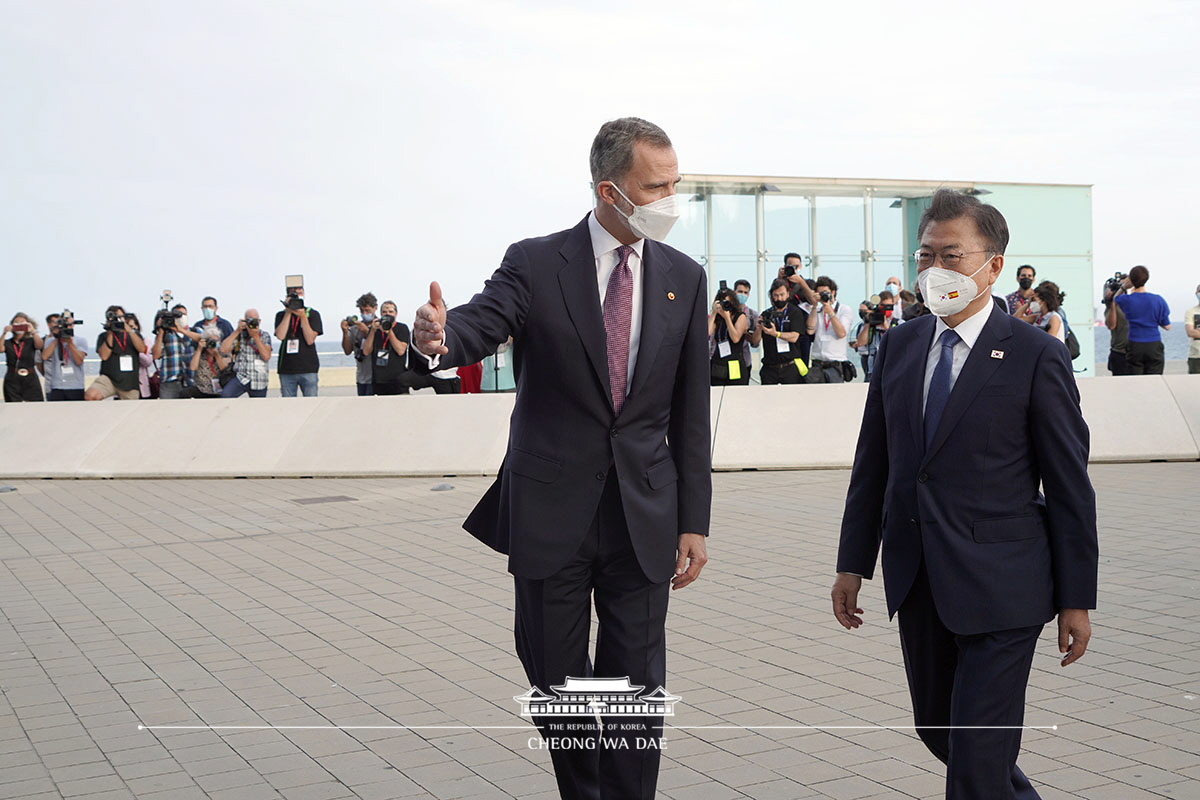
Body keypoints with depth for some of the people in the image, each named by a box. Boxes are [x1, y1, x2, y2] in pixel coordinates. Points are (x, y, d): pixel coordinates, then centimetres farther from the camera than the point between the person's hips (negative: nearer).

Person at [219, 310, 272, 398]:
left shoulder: (265, 337, 6)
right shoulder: (239, 335, 6)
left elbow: (266, 356, -10)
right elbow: (223, 350, -8)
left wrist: (255, 336, -14)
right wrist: (237, 331, -9)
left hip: (259, 382, 1)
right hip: (240, 377, -1)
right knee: (225, 394, -29)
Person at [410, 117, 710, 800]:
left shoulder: (684, 279, 4)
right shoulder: (535, 265, -4)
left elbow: (691, 412, 5)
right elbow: (480, 326, -21)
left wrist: (694, 522, 2)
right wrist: (440, 337, -46)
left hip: (644, 517, 1)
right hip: (552, 514, -1)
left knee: (638, 691, 4)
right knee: (557, 681, 12)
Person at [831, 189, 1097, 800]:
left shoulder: (1036, 356, -8)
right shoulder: (898, 346, 7)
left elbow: (1070, 487, -6)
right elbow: (871, 462, 10)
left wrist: (1076, 599, -6)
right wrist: (853, 563, 9)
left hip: (1001, 587, -5)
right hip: (918, 585, 6)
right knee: (937, 729, 18)